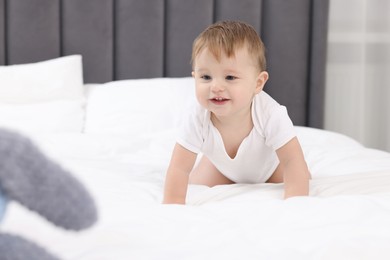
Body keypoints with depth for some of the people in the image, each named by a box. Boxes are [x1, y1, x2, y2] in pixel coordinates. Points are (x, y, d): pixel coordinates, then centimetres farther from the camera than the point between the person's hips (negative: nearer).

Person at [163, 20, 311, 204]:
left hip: (269, 165, -1)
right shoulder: (199, 119, -39)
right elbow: (179, 168, -33)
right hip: (223, 167, 1)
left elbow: (293, 161, -39)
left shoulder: (271, 115, -43)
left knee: (300, 180, -8)